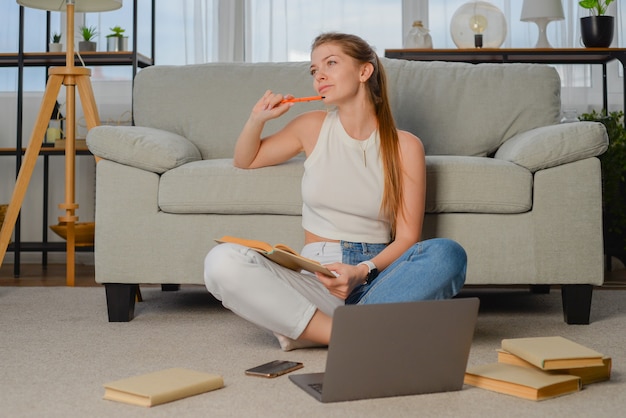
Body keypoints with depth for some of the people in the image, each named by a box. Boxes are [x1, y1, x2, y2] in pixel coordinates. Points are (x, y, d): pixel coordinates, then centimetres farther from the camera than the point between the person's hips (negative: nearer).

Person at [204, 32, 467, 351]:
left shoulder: (405, 146, 2)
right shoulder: (312, 127, 10)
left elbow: (407, 237, -2)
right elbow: (244, 160, 26)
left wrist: (363, 272, -21)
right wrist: (257, 119, 5)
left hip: (378, 275, -1)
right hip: (315, 276, 1)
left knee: (447, 254, -32)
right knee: (222, 261, -26)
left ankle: (304, 331, -30)